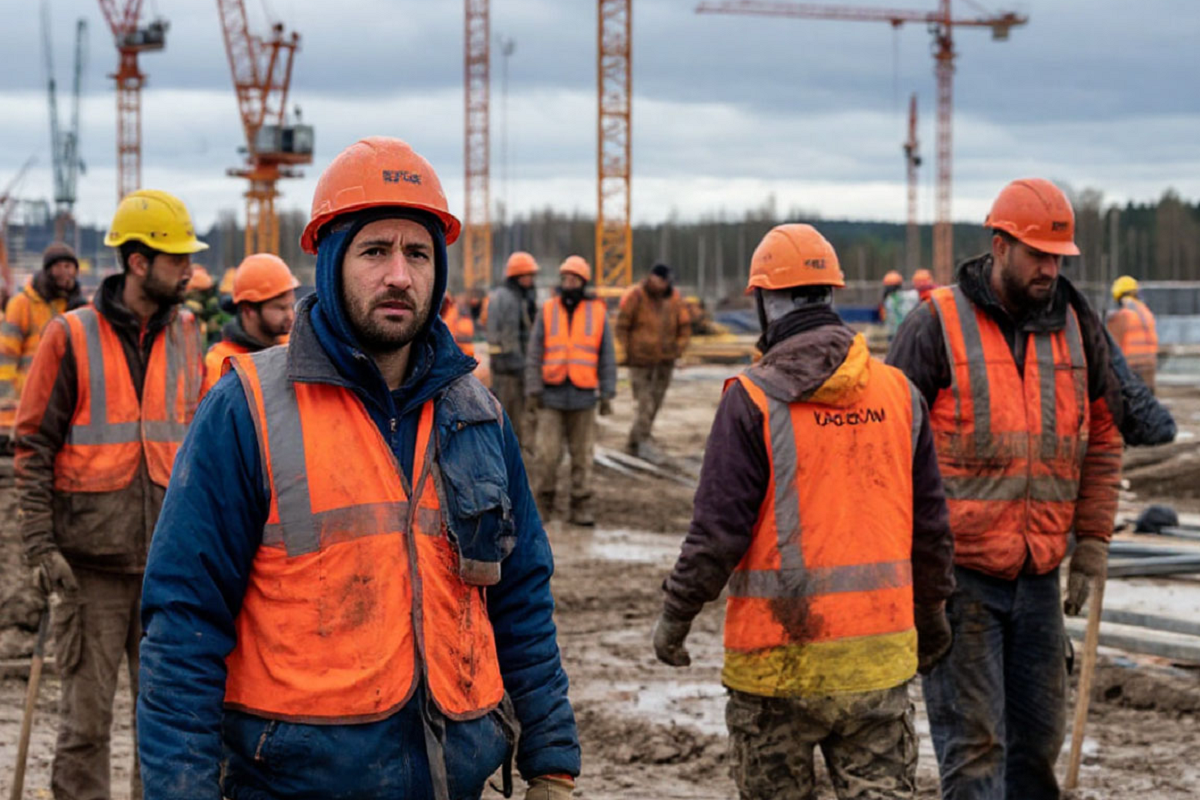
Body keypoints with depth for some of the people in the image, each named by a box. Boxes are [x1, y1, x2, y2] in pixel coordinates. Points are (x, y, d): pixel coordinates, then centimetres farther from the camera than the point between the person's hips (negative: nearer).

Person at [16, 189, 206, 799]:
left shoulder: (187, 334, 10)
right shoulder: (71, 337, -3)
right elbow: (33, 447, -3)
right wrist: (40, 544, -10)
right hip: (92, 560, -4)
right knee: (86, 711, 2)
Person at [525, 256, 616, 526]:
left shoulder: (598, 312, 5)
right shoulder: (547, 311, 4)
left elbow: (607, 357, 7)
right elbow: (534, 354, 4)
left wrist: (607, 394, 2)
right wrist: (533, 390, -2)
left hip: (583, 396, 0)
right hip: (552, 395, 0)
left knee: (582, 455, 3)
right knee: (547, 454, -4)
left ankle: (580, 507, 9)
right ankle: (544, 502, 11)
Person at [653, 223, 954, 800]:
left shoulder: (753, 400, -9)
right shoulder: (898, 393, 5)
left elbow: (718, 529, -11)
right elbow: (930, 524, 11)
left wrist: (676, 613, 2)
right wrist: (931, 611, 24)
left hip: (779, 653, -3)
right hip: (880, 652, 3)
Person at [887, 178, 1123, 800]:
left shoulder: (1076, 327, 7)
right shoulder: (936, 326, -8)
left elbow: (1102, 443, 15)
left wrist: (1092, 544, 9)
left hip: (1040, 576, 5)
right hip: (960, 577, -5)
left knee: (1039, 736, 12)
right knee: (972, 742, -5)